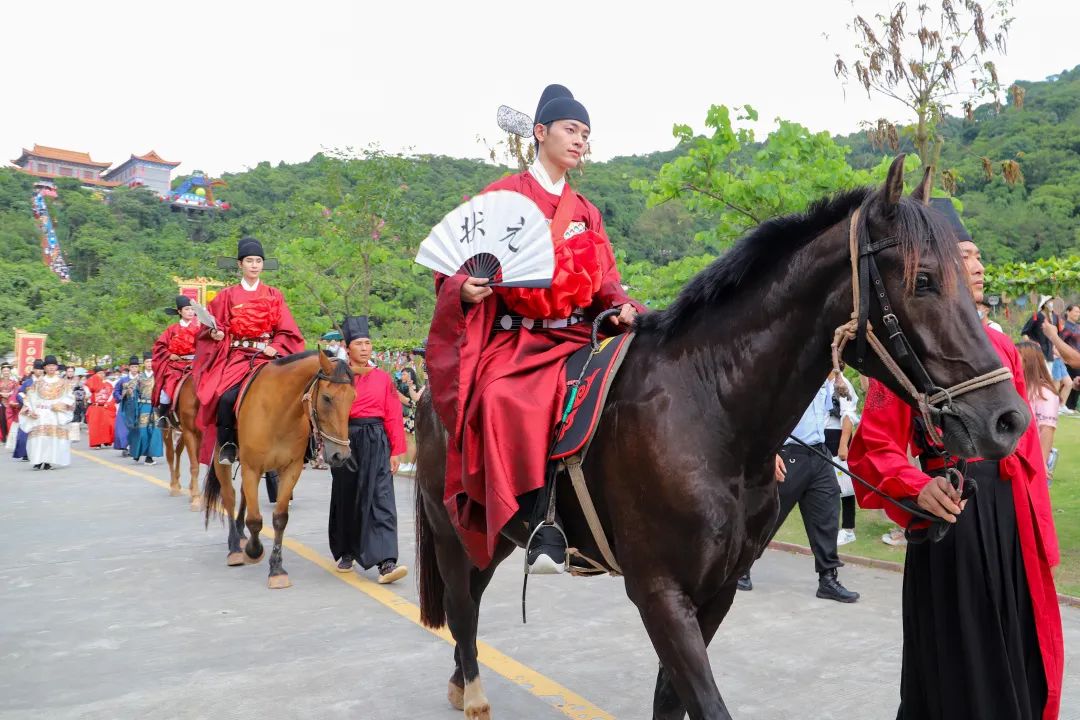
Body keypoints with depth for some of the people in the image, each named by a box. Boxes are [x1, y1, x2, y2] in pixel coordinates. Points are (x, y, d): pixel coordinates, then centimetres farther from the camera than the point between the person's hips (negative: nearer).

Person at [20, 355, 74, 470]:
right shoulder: (38, 382, 13)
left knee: (54, 436, -7)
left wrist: (62, 404, -16)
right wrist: (30, 410, -5)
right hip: (40, 414, 1)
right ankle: (38, 461, -10)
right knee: (38, 437, -10)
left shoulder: (63, 382, 11)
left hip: (56, 414, -1)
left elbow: (70, 397, 3)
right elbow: (30, 397, 9)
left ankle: (49, 461, -4)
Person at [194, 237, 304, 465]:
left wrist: (275, 348, -9)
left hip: (267, 356, 0)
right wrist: (215, 333, -9)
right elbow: (213, 326, 13)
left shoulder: (274, 296, 12)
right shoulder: (228, 296, 11)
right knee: (226, 397, -26)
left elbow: (287, 331, 8)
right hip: (237, 356, 0)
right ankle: (227, 444, -6)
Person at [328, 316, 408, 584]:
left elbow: (393, 416, 2)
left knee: (381, 500, -10)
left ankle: (386, 562, -15)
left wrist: (396, 451, -3)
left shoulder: (383, 378, 4)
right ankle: (346, 553, 33)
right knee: (345, 498, 13)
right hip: (346, 442, 1)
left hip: (377, 443, -1)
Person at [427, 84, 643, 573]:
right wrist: (465, 288, -22)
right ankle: (544, 537, -31)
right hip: (514, 337, -4)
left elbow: (605, 280, 14)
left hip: (574, 335, 4)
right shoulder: (504, 196, 5)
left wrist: (621, 307, -8)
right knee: (507, 402, -34)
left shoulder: (586, 213, 19)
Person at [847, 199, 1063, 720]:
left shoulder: (1001, 346, 9)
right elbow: (875, 448, -14)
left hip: (1010, 511, 7)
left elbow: (1026, 443, 12)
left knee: (1019, 654, 17)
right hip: (950, 508, -6)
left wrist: (1041, 528, 10)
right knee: (957, 660, 5)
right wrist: (917, 488, -32)